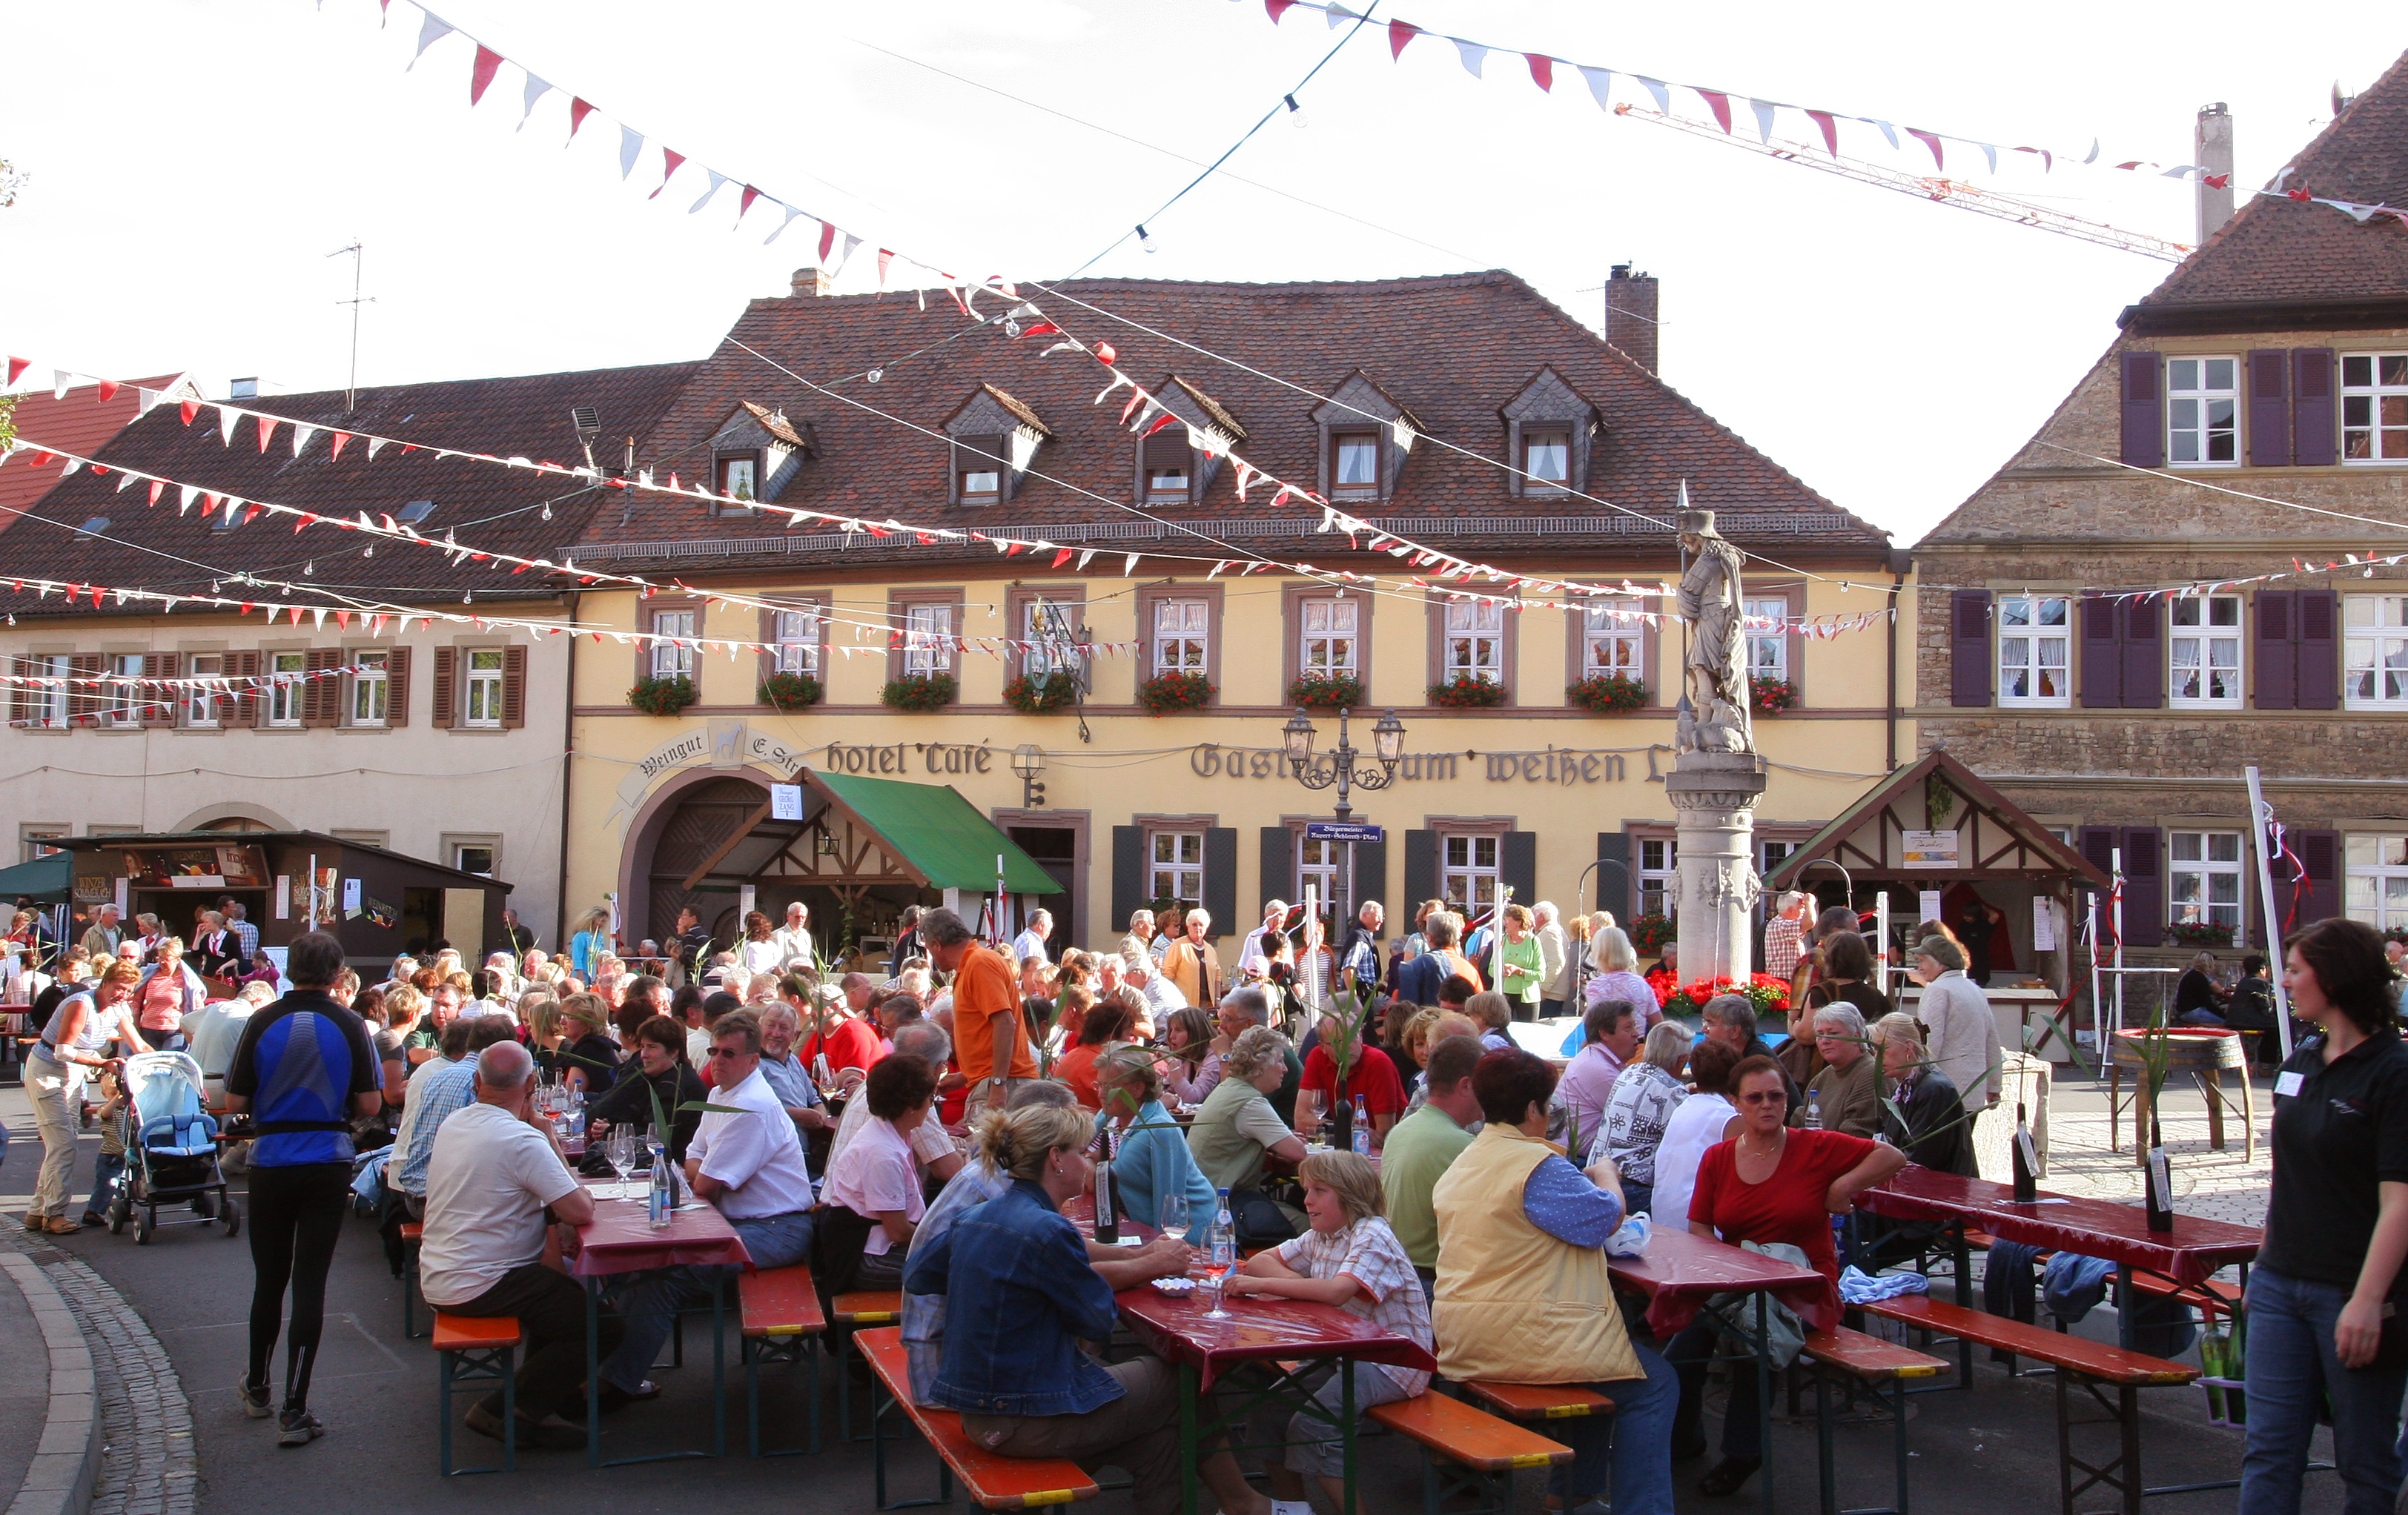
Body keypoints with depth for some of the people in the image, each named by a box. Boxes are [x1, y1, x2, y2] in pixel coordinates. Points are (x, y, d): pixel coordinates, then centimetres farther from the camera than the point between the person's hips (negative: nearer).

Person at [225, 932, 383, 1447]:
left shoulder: (262, 1022, -6)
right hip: (328, 1164, -1)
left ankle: (257, 1388, 34)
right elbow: (370, 1104, -7)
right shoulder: (350, 1026, -8)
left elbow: (234, 1103, -4)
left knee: (269, 1278, 16)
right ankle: (293, 1411, 1)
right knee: (310, 1282, 1)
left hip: (270, 1162, 1)